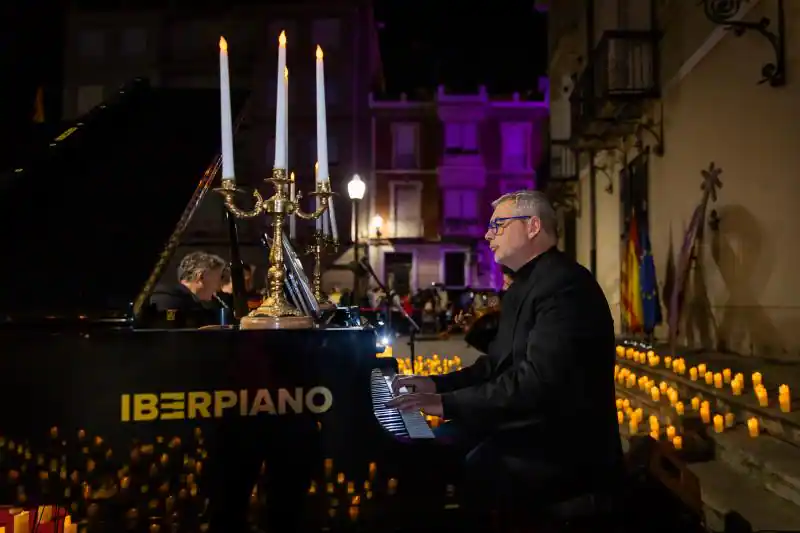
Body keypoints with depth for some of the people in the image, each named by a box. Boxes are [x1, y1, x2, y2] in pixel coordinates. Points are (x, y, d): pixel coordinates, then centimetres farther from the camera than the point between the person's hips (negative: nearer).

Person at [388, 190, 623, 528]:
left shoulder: (565, 285, -20)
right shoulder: (523, 285, 15)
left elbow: (538, 381, -29)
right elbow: (497, 363, 18)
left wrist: (448, 403, -27)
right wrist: (439, 384, 6)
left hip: (563, 447, -10)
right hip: (526, 427, 10)